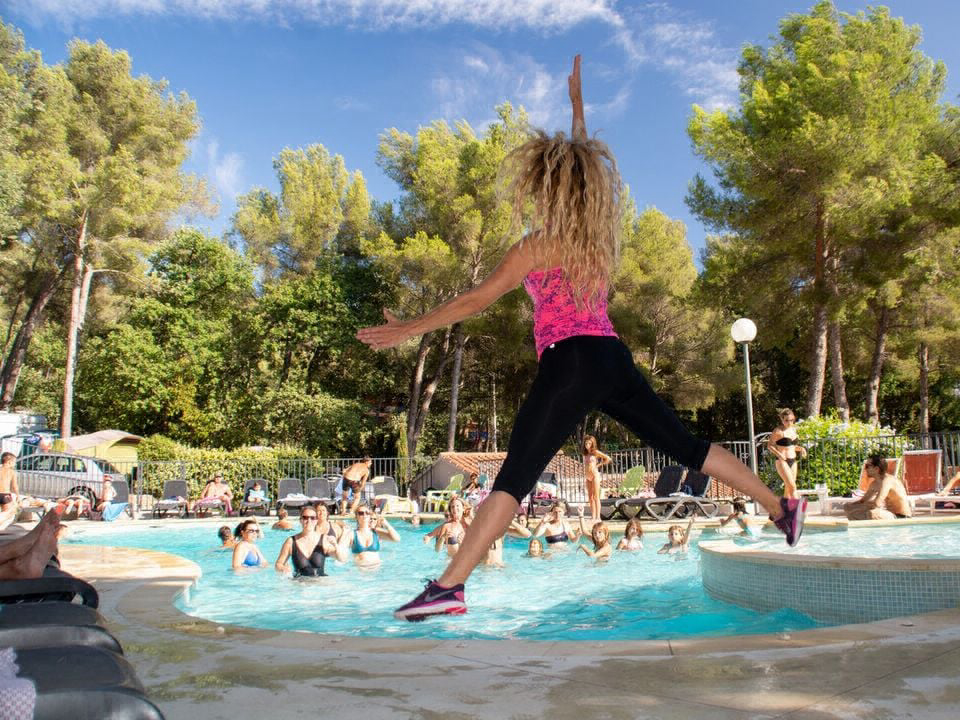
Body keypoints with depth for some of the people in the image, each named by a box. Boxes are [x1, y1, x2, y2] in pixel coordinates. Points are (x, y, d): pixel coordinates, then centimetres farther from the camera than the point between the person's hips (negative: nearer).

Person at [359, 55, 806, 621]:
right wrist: (577, 105, 44)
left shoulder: (541, 243, -2)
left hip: (572, 362, -7)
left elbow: (476, 301, -4)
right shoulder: (600, 230, 14)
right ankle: (782, 507, 24)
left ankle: (449, 587, -15)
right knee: (687, 446, 17)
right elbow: (584, 160, 32)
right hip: (613, 357, 7)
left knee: (513, 479, -12)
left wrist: (409, 329, 2)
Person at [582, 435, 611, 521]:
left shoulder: (595, 452, -5)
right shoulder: (585, 453, 12)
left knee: (596, 497, -8)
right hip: (588, 477, 7)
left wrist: (599, 465, -3)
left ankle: (598, 517, -8)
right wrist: (584, 470, 9)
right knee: (590, 497, 6)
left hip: (595, 475, -7)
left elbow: (608, 459, -6)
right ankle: (593, 517, 9)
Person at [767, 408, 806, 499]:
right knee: (792, 486, -14)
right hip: (782, 461, -7)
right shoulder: (778, 431, -10)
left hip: (793, 461, 7)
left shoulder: (793, 429, 11)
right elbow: (769, 445, -9)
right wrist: (778, 454, -24)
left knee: (788, 487, 8)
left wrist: (801, 448, 4)